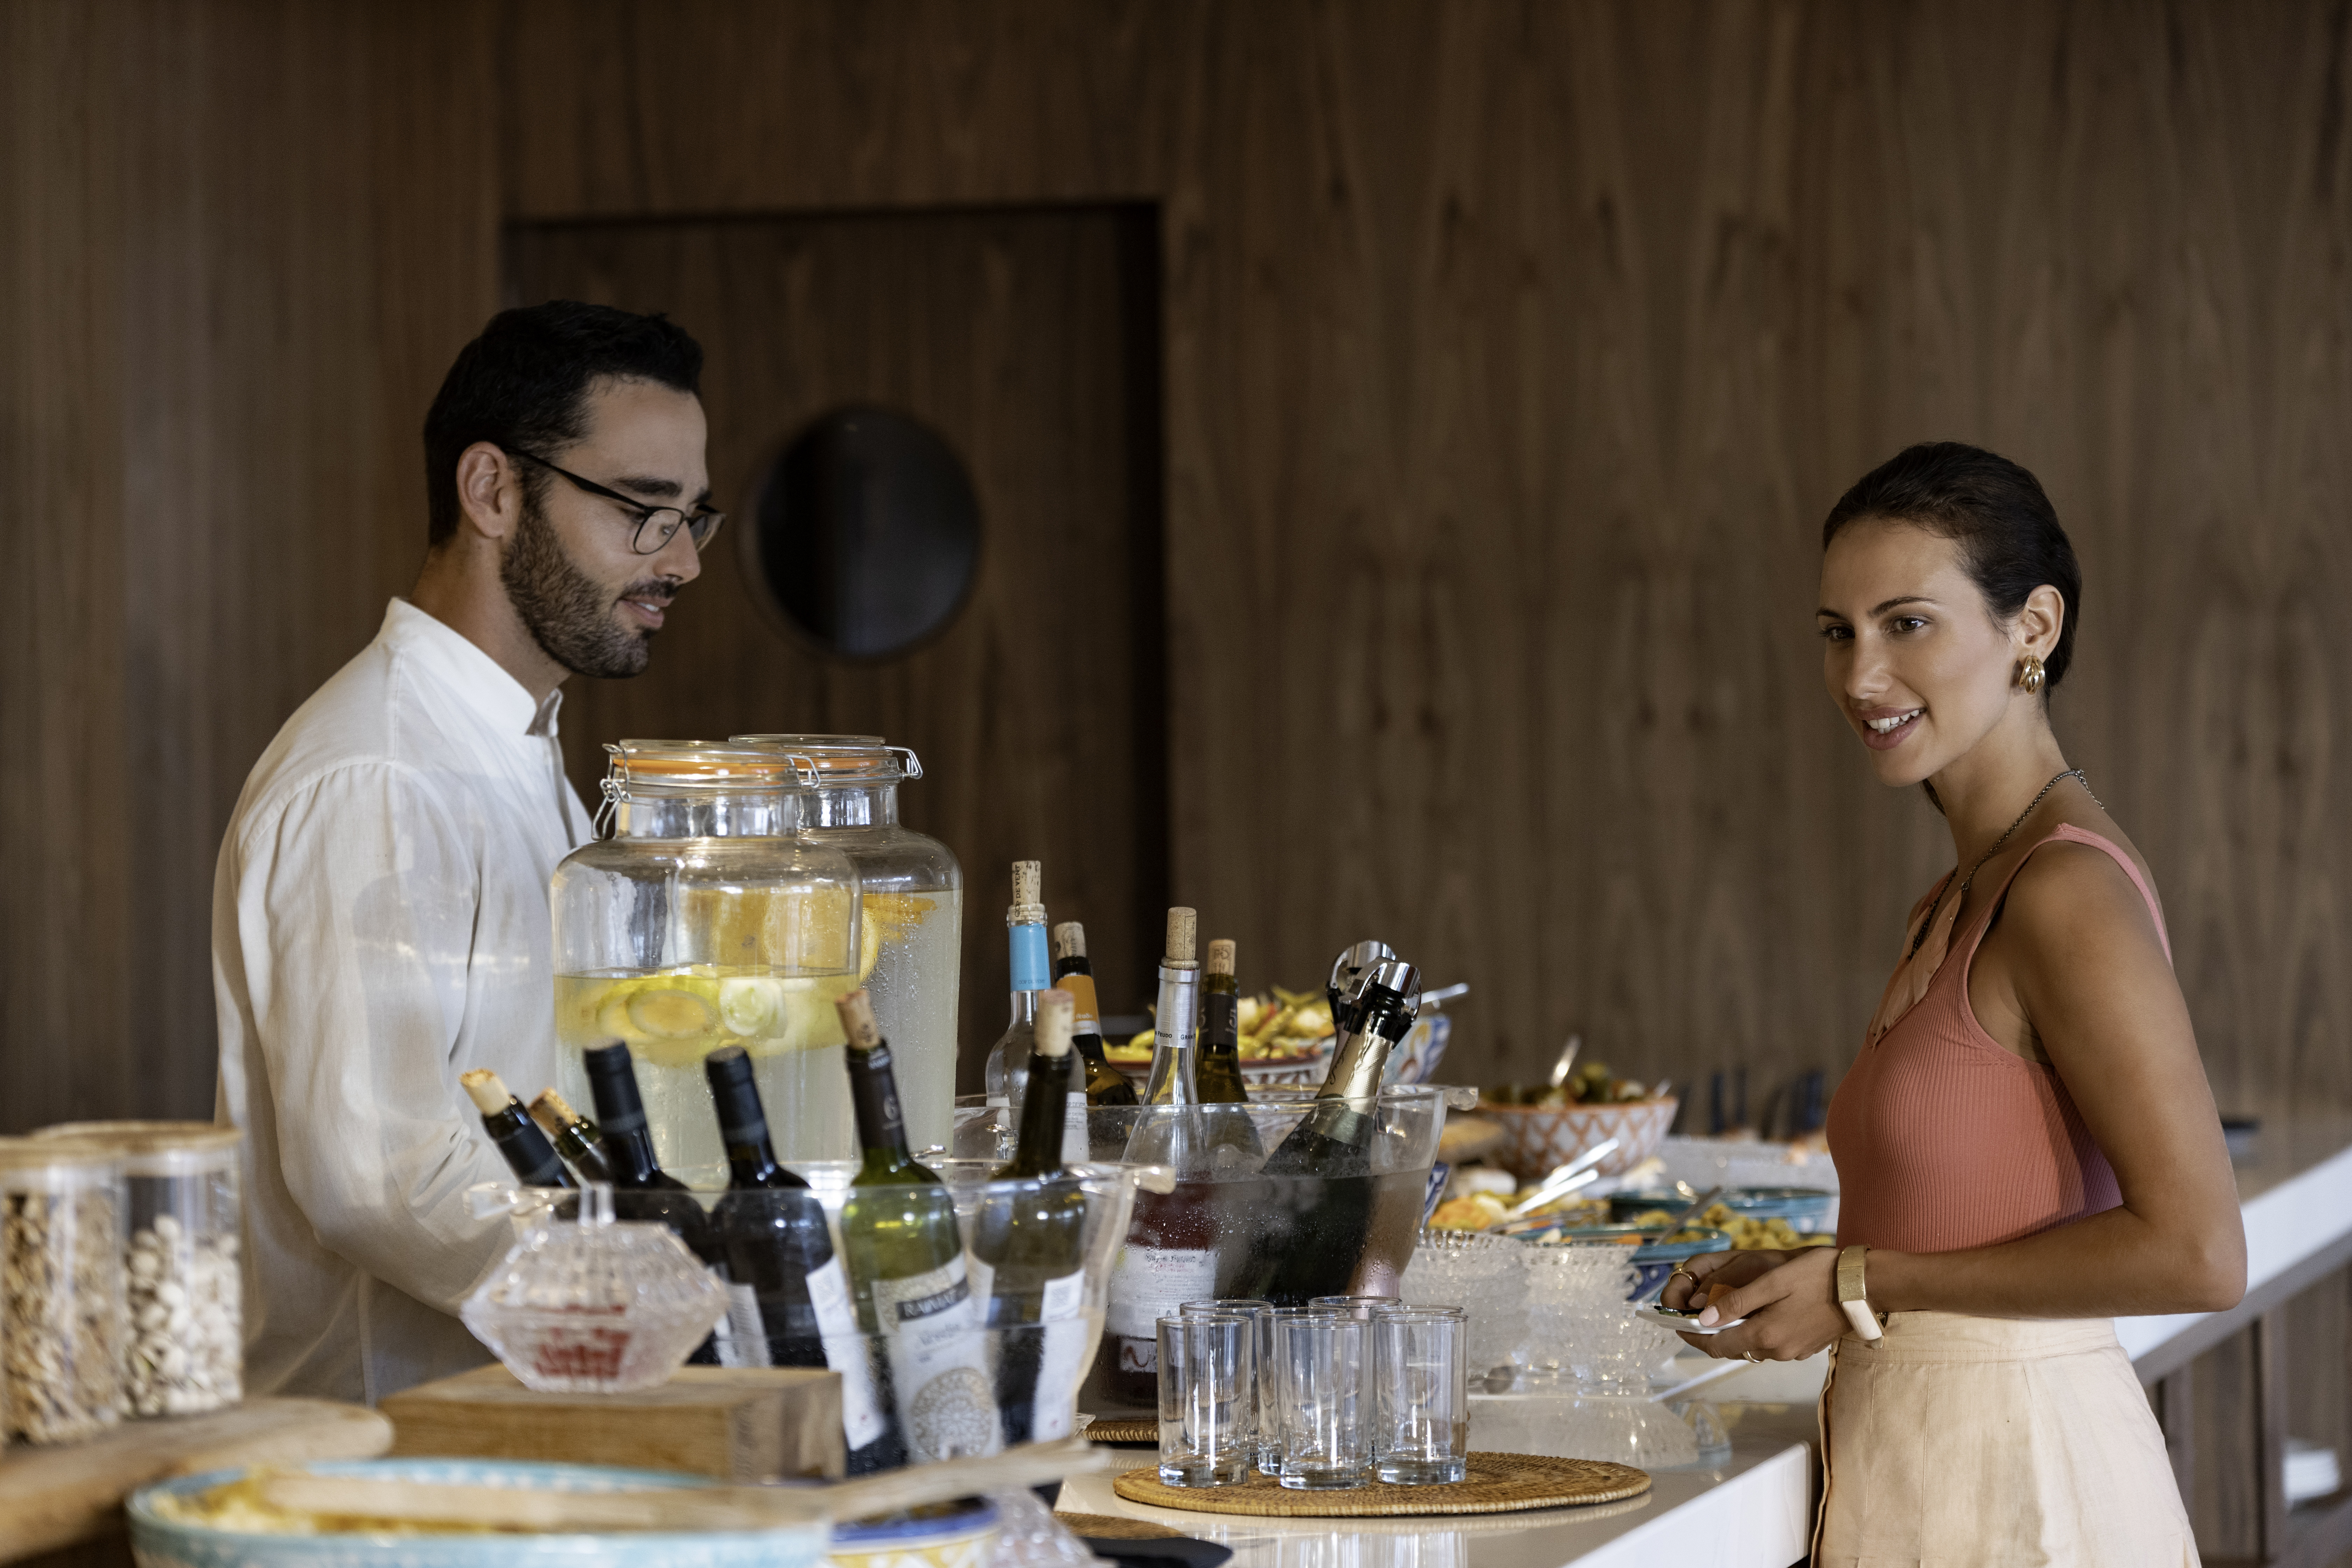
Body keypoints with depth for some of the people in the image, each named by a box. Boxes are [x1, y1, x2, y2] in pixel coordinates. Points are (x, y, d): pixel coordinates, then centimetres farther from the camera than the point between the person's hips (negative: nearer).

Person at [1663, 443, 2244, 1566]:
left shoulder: (2070, 893, -15)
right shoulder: (1952, 911, 12)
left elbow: (2195, 1253, -21)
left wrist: (1864, 1286, -15)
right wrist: (1809, 1277, 6)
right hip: (1921, 1470, 8)